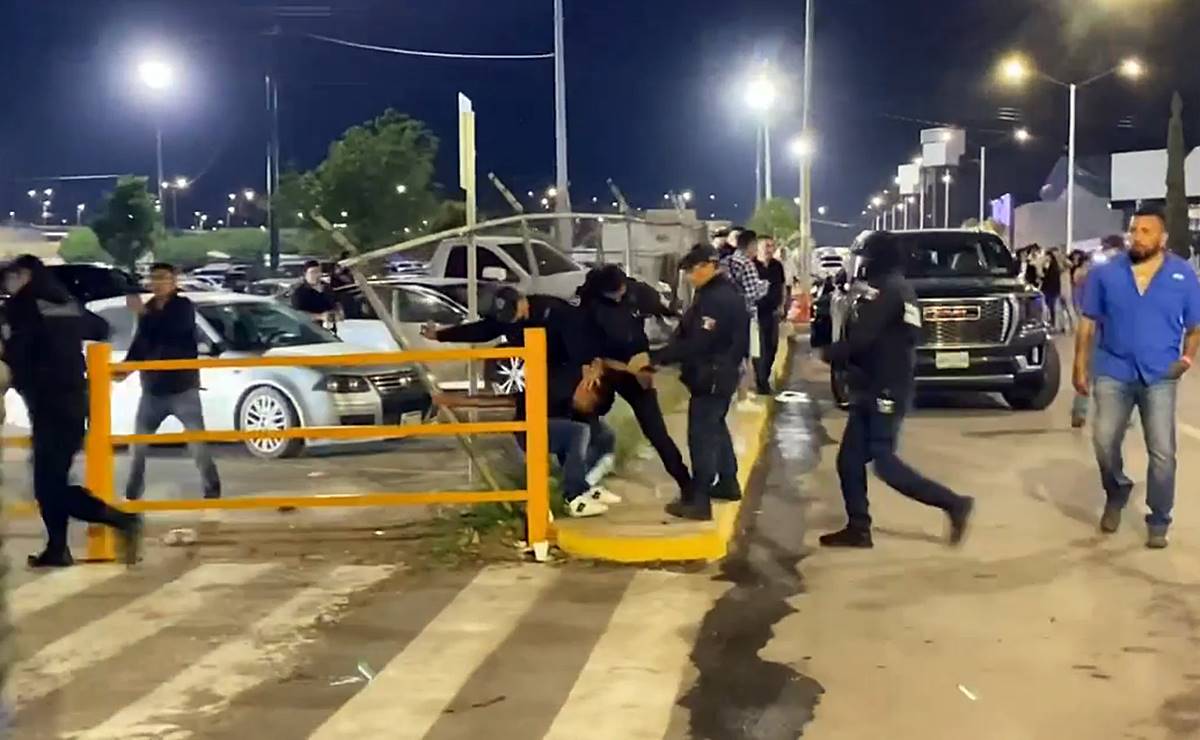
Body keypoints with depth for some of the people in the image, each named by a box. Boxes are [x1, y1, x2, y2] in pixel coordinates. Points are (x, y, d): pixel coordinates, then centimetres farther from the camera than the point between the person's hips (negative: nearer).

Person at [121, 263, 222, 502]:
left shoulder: (184, 306, -6)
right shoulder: (148, 309, 9)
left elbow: (172, 328, -26)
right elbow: (140, 345, 13)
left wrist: (144, 314, -29)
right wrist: (125, 366, -2)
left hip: (183, 388, -5)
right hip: (152, 389, 5)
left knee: (197, 442, -5)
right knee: (138, 442, 8)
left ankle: (212, 489, 4)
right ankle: (132, 493, 19)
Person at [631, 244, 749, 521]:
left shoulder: (716, 299, -25)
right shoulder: (724, 292, 10)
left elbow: (696, 344, -29)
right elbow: (694, 334, 14)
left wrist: (652, 358, -27)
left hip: (711, 377, -11)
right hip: (720, 374, 11)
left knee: (702, 435, -7)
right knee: (716, 427, 23)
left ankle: (698, 501, -5)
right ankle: (727, 483, 36)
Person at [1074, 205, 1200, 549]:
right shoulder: (1105, 273, 1)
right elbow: (1088, 323, 6)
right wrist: (1080, 366, 1)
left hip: (1159, 375, -1)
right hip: (1113, 372, 1)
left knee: (1162, 452, -1)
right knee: (1104, 441, -4)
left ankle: (1158, 521, 13)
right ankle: (1116, 494, 25)